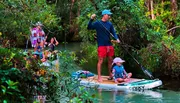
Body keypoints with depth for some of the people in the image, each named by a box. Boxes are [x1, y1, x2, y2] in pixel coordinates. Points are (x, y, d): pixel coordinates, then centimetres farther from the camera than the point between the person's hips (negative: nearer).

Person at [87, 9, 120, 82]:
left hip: (109, 45, 6)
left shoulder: (109, 24, 8)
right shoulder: (97, 23, -6)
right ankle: (99, 76, 0)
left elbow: (113, 32, 10)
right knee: (100, 61, -5)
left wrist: (117, 39, -9)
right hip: (101, 45, -6)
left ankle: (110, 74, 28)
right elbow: (89, 27, -15)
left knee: (110, 60, 13)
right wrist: (91, 19, -29)